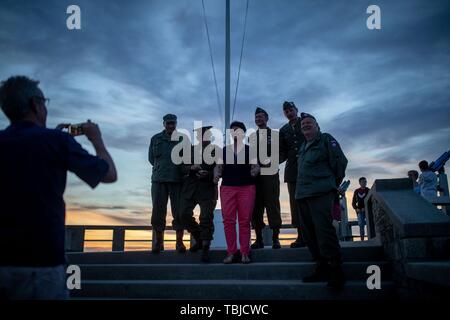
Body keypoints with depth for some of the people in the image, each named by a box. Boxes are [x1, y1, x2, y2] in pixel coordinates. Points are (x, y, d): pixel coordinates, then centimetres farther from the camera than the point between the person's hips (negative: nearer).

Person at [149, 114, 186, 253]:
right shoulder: (156, 139, 11)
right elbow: (151, 158, 13)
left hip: (178, 180, -1)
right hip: (159, 179, 1)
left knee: (179, 213, -2)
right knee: (158, 212, -1)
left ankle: (179, 242, 8)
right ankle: (158, 243, 10)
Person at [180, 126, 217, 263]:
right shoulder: (190, 150, 13)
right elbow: (183, 168, 9)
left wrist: (207, 174, -17)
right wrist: (191, 168, -12)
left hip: (207, 188, -3)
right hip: (190, 187, 3)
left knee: (206, 217, -9)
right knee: (184, 214, -2)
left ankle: (205, 248, 1)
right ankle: (198, 239, 21)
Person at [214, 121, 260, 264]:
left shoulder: (250, 150, 8)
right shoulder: (224, 150, 12)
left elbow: (256, 166, 3)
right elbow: (219, 166, 11)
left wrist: (253, 172, -19)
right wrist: (216, 175, -10)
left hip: (247, 188, -2)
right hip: (227, 188, 2)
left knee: (245, 221, -2)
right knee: (228, 220, -1)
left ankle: (245, 252, 5)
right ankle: (231, 252, 7)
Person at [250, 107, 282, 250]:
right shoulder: (252, 137, 19)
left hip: (270, 174, -3)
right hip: (255, 175, 4)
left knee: (272, 205, -7)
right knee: (255, 207, 0)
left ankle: (275, 238, -4)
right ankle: (259, 239, 5)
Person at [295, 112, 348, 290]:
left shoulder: (326, 139, 3)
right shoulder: (303, 147, 23)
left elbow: (340, 161, -1)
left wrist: (333, 183, 5)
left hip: (320, 193, -8)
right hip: (303, 195, 8)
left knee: (324, 231, -15)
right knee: (308, 233, 6)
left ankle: (336, 271, -9)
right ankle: (322, 268, 14)